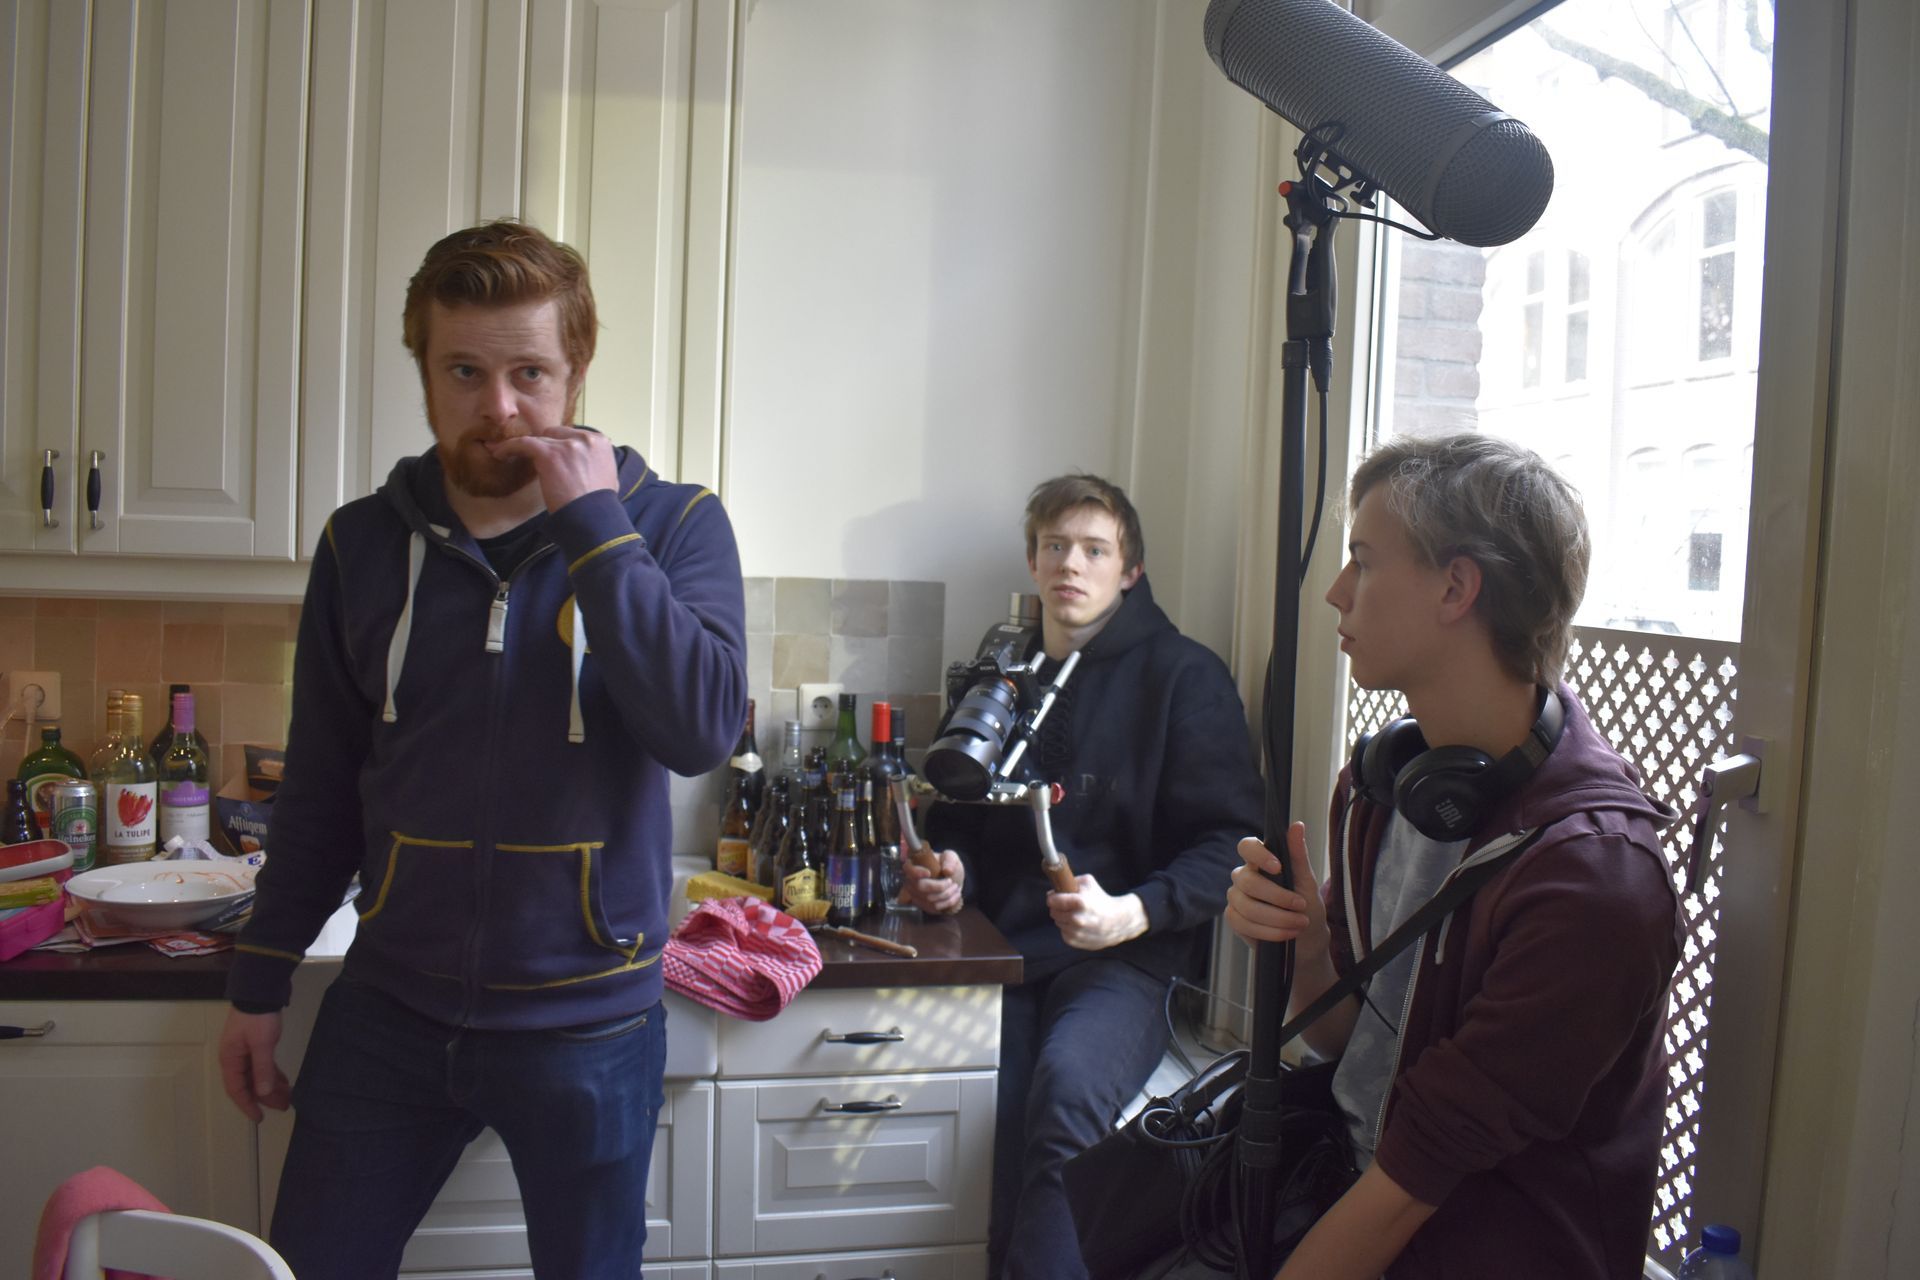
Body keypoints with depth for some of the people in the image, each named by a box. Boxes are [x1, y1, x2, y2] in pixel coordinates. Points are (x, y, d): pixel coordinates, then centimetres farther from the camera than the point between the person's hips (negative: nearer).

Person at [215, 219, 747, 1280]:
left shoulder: (671, 523, -7)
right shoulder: (364, 542, 1)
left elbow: (702, 732, -22)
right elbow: (319, 788, 8)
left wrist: (594, 527, -22)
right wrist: (260, 981, 10)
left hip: (587, 1024, -2)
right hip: (388, 1008, 3)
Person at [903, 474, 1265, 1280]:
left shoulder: (1184, 677, 1)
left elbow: (1228, 842, -5)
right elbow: (959, 815, 28)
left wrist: (1134, 912, -20)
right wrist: (953, 870, 5)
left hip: (1126, 957, -4)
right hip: (1003, 952, 4)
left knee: (1066, 1084, -34)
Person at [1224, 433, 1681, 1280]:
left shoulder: (1591, 872, -24)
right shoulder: (1383, 777, -2)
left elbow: (1414, 1176, -20)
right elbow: (1342, 1038, 7)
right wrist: (1304, 945, -12)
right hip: (1342, 1191, 6)